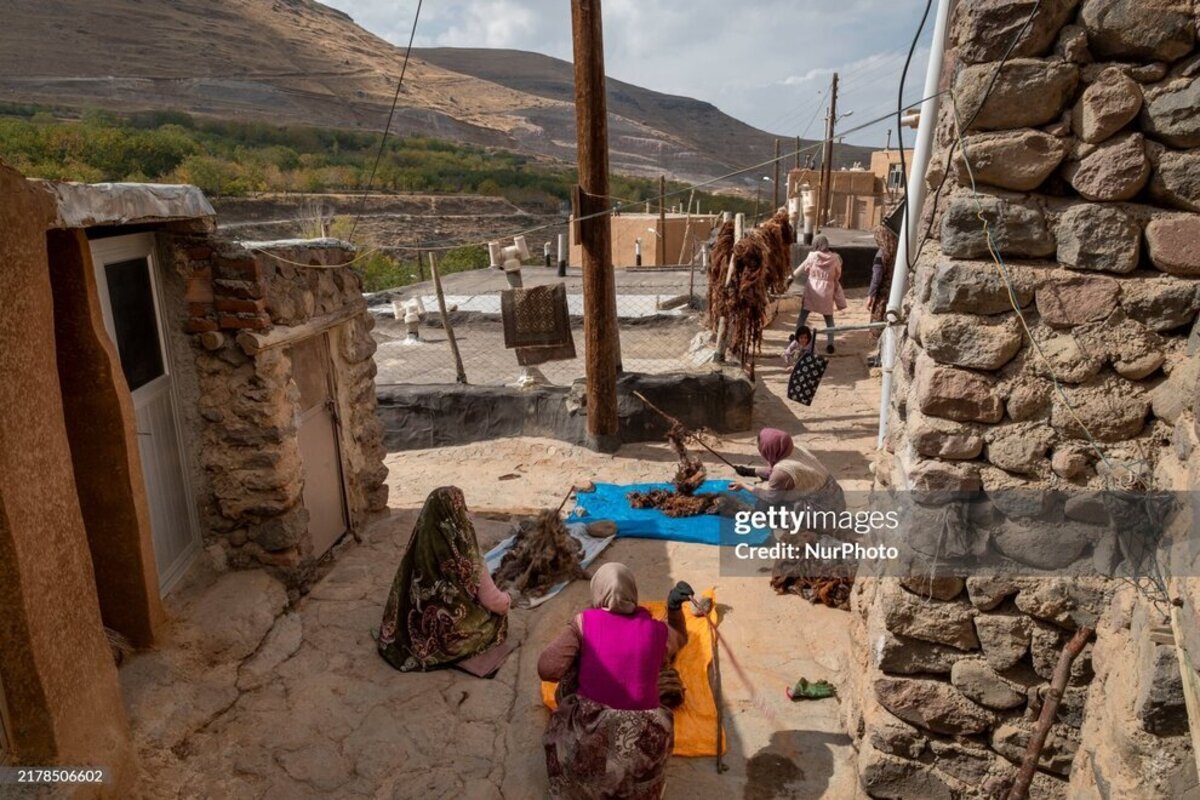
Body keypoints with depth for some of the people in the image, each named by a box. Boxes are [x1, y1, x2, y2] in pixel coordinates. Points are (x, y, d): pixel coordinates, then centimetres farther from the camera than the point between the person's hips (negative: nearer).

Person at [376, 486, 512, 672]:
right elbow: (492, 601, -14)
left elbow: (403, 590, 0)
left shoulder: (419, 544, -13)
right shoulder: (466, 556, -27)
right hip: (451, 634, -5)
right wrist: (507, 599, 8)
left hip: (420, 630, 5)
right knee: (497, 616, 21)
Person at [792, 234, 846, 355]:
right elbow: (838, 276, 5)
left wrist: (792, 276, 24)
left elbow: (802, 269, 8)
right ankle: (830, 345, 8)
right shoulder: (834, 258, -4)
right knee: (829, 319, 12)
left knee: (803, 316, 12)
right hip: (827, 292, 1)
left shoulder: (812, 256, -5)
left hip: (812, 291, -1)